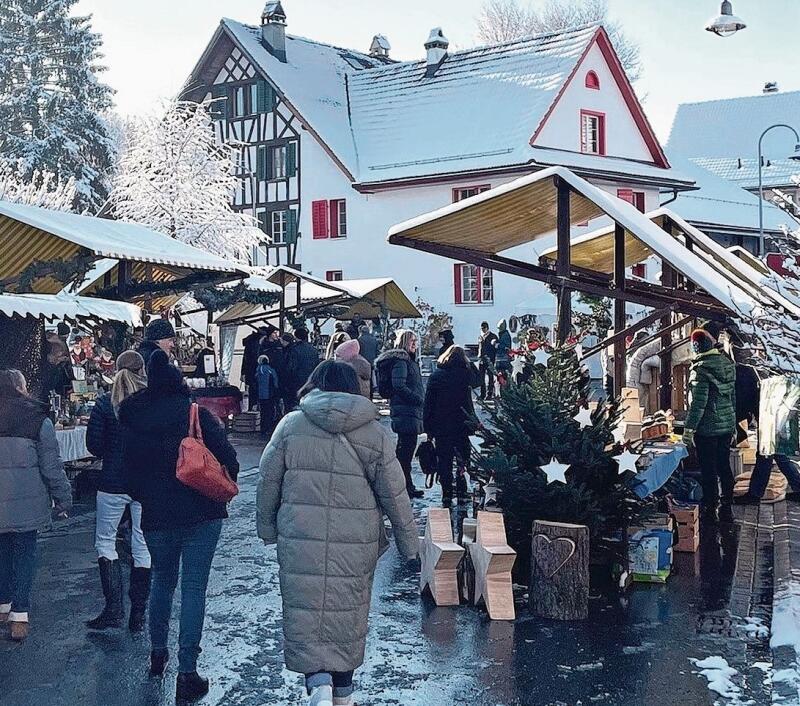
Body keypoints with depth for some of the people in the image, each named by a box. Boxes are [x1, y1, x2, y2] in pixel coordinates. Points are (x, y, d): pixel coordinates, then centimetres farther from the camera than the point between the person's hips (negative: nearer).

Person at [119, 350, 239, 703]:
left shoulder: (132, 421, 2)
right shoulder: (197, 413, -7)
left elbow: (129, 474, 6)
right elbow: (227, 456, -11)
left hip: (156, 516, 3)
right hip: (202, 514, -3)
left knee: (162, 580, 24)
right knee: (193, 588, 0)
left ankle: (157, 653, 33)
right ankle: (187, 673, 0)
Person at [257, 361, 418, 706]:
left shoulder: (291, 424, 0)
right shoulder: (374, 433, 0)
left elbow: (268, 481, 3)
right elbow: (395, 494, 2)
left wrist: (267, 528, 17)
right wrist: (409, 543, 12)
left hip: (300, 540, -1)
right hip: (356, 542, 1)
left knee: (305, 612, 6)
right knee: (348, 612, 16)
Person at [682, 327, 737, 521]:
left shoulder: (701, 370, -18)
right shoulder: (728, 365, 6)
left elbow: (698, 403, -21)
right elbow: (733, 397, 14)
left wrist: (689, 429, -15)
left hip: (707, 429, -7)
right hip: (727, 425, 7)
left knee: (708, 471, 2)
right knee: (725, 467, 14)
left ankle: (710, 511, 9)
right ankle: (726, 509, 22)